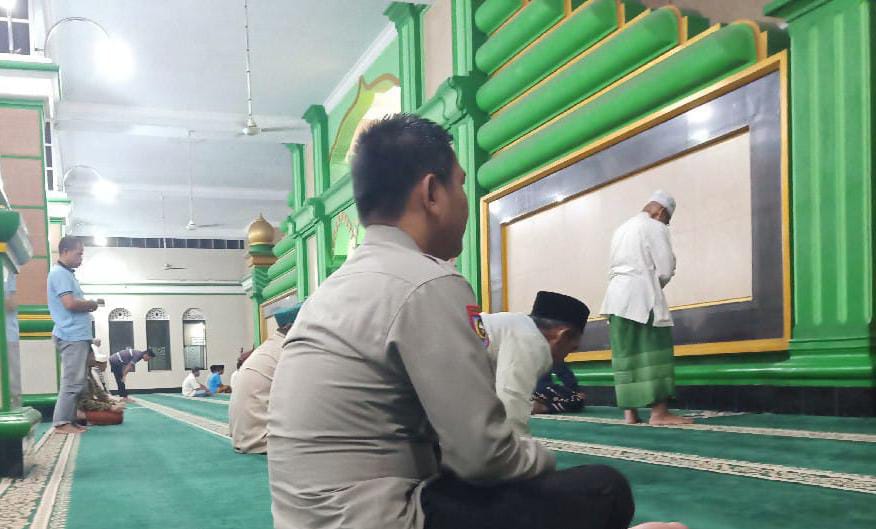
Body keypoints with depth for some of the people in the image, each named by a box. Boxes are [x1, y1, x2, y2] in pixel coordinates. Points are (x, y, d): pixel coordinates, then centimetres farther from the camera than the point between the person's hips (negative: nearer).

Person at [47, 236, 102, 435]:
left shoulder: (66, 274, 21)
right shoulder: (60, 273, -10)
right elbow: (70, 303, -20)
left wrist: (88, 305, 5)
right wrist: (92, 304, -5)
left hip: (77, 335, 10)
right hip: (72, 336, -10)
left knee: (75, 381, 11)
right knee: (72, 381, -10)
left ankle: (69, 420, 15)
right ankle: (61, 423, -7)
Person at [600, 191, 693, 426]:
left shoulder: (621, 229, 22)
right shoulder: (655, 228, -2)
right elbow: (665, 270, -7)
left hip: (617, 296, 7)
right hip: (642, 296, -7)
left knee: (626, 354, 6)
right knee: (654, 351, -6)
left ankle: (630, 411, 6)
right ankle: (659, 411, -9)